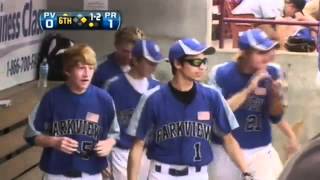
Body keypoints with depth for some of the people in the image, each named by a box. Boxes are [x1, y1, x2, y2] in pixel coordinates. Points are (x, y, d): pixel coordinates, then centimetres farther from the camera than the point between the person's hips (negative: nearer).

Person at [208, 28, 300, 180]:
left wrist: (276, 94, -18)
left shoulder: (272, 73, -3)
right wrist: (249, 89, -26)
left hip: (262, 150, 2)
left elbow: (275, 117, 3)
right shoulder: (222, 73, -13)